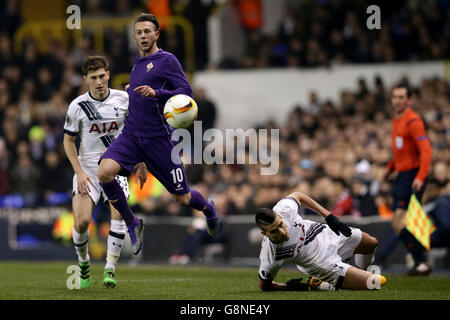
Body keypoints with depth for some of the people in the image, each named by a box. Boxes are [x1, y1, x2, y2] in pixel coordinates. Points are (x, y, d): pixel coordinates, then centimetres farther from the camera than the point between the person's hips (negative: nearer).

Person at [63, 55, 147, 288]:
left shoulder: (123, 99, -2)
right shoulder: (78, 106, -6)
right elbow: (68, 140, 3)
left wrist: (141, 164, 11)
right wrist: (79, 171, -8)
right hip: (87, 169, -1)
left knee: (119, 212, -21)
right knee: (81, 221, -14)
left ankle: (110, 269, -13)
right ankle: (83, 261, 14)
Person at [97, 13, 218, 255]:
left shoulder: (167, 60, -7)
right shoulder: (138, 62, 15)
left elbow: (186, 93, -16)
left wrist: (155, 93, -27)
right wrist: (132, 91, 16)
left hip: (158, 138, -5)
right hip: (131, 135, 5)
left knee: (182, 198, 6)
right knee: (104, 172, -22)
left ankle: (208, 209, 43)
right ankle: (132, 224, -3)